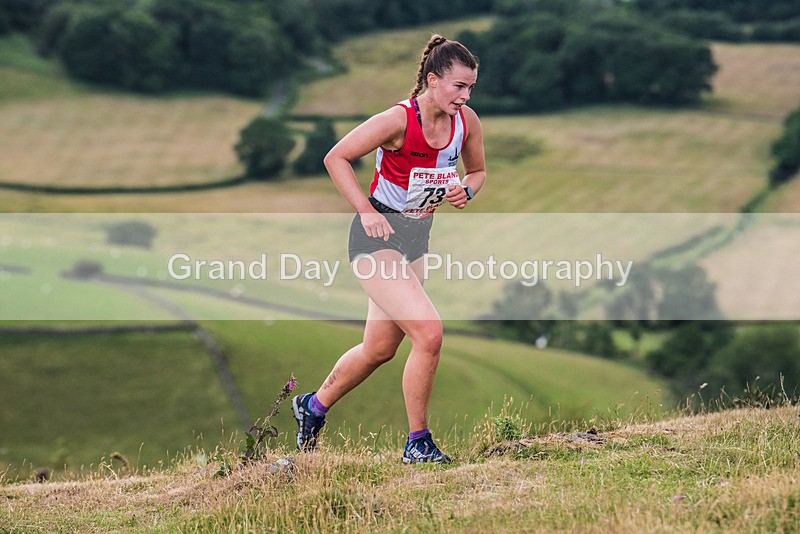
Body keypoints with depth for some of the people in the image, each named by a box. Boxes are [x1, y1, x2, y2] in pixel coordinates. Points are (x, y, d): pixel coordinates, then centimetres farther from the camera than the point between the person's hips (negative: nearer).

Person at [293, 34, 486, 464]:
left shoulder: (467, 122, -3)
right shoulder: (398, 120, -21)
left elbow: (477, 171, 15)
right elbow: (336, 158, -15)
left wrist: (465, 190, -7)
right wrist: (366, 213, -20)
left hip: (417, 238, 8)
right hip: (378, 236, -7)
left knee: (380, 348, 16)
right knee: (428, 334, -20)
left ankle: (313, 406, 40)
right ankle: (417, 443, -6)